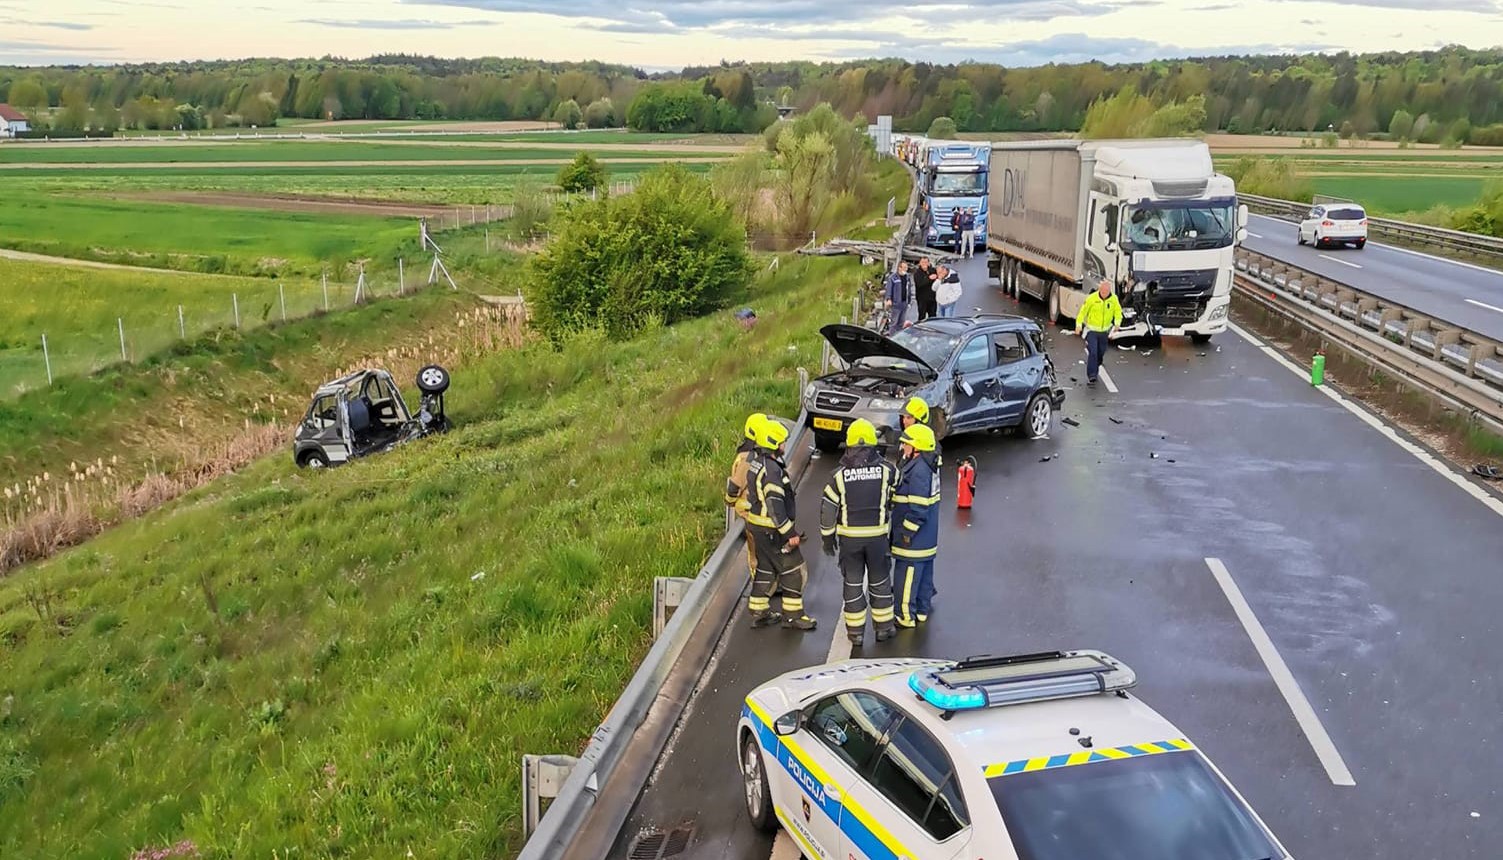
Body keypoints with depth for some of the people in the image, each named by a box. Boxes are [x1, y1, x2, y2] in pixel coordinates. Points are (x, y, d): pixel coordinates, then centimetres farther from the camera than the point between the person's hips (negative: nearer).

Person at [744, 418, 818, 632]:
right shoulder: (771, 470, -25)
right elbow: (775, 506, -27)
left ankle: (759, 612, 27)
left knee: (765, 568, 20)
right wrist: (790, 533, -23)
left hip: (756, 524, 10)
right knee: (794, 570, 3)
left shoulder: (753, 460, 4)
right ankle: (792, 615, 12)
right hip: (772, 529, -10)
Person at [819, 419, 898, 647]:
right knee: (880, 582, 15)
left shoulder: (839, 475, -8)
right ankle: (884, 627, 25)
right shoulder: (886, 470, -7)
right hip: (877, 536, 0)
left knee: (852, 583, 11)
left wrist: (828, 539, 7)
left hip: (849, 537, 0)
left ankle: (855, 631, 17)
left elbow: (827, 509, -4)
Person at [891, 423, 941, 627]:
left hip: (913, 540, -10)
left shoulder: (918, 471, -25)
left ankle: (906, 617, 10)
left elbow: (918, 508, -27)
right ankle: (922, 610, 31)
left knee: (906, 576, 1)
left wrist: (906, 532, -18)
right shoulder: (928, 466, 8)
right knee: (924, 573, 19)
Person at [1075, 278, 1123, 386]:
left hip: (1104, 332, 4)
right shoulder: (1091, 298, -15)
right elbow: (1083, 312, -7)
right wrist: (1079, 325, -12)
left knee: (1100, 354, 16)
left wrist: (1117, 323, -9)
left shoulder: (1114, 299, -6)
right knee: (1092, 353, -15)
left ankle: (1094, 372, 37)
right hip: (1091, 331, -4)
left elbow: (1118, 312, 6)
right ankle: (1091, 376, -15)